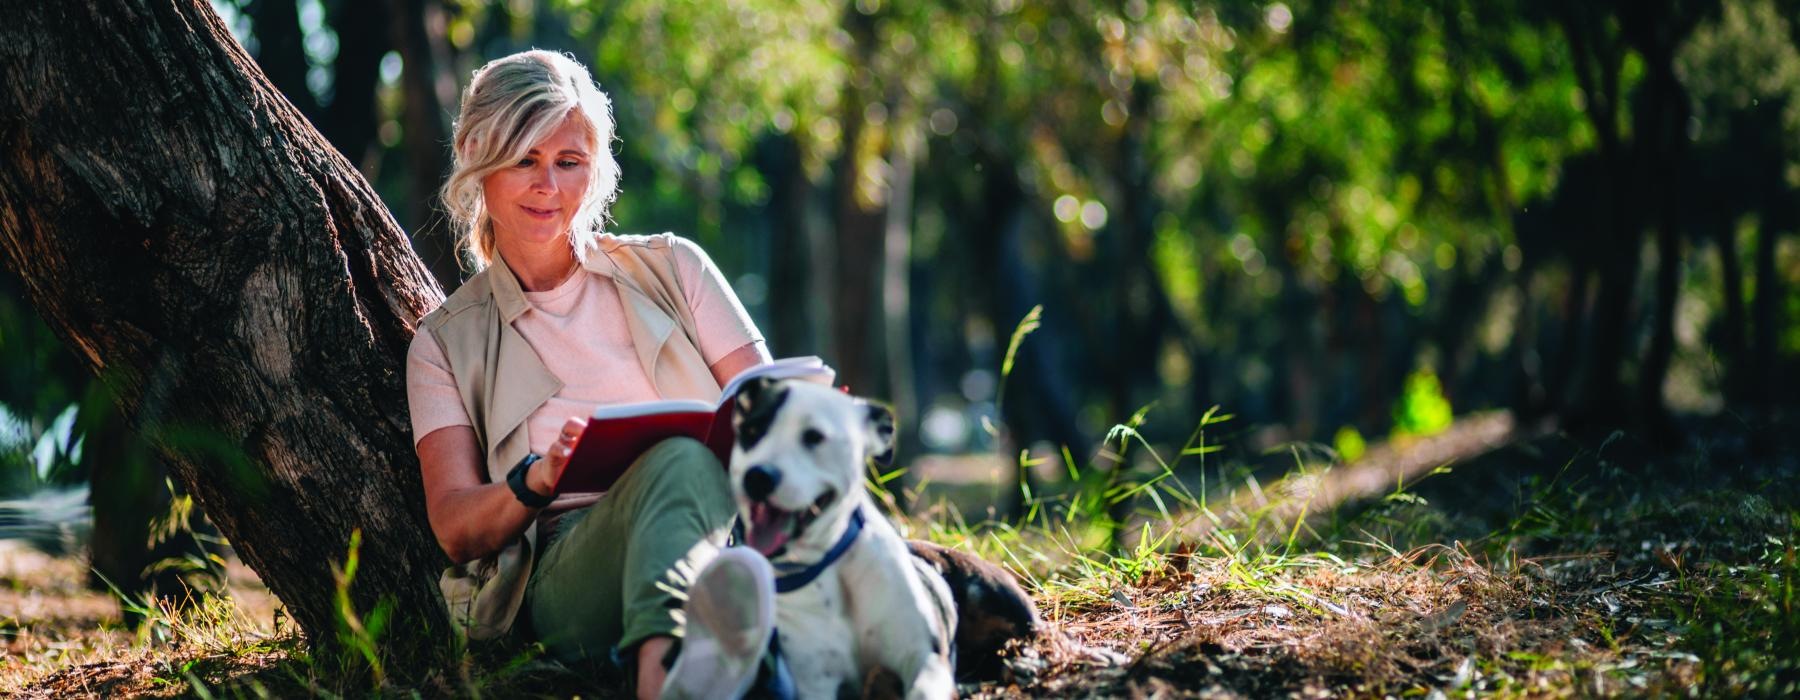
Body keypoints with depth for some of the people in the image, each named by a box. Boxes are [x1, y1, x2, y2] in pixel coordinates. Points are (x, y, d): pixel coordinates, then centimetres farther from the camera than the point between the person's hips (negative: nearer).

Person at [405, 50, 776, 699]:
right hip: (564, 566, -2)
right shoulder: (447, 342, 21)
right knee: (674, 460, -38)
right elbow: (455, 528, 9)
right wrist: (540, 478, -15)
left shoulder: (672, 269, 24)